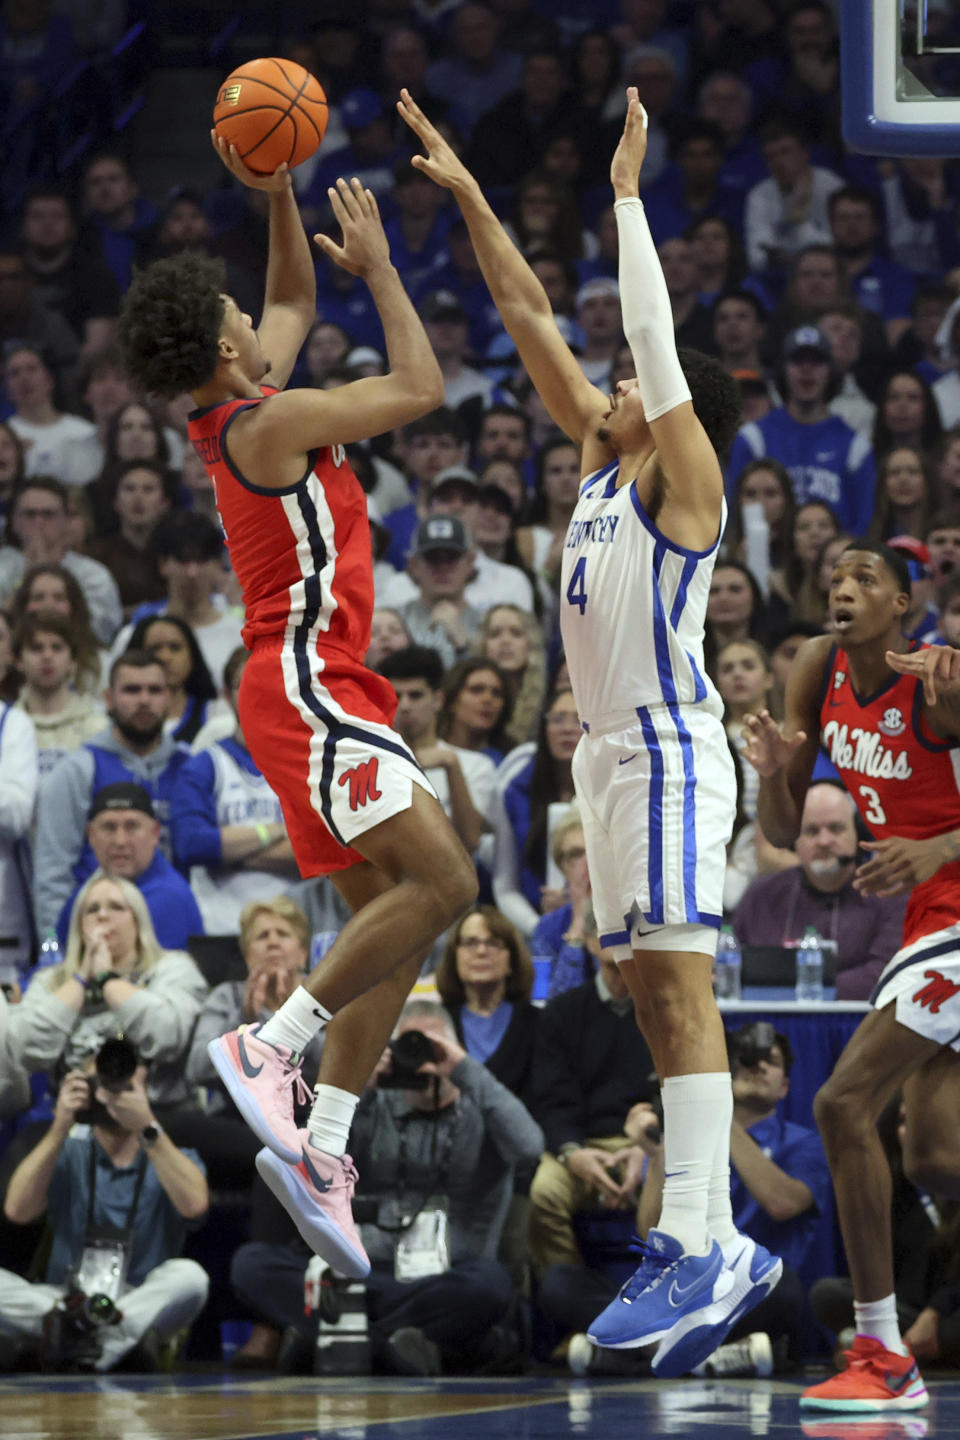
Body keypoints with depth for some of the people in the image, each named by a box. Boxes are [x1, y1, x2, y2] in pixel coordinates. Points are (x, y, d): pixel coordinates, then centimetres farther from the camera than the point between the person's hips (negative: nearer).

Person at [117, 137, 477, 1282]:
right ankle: (270, 1047, -21)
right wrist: (377, 267, 1)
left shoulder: (239, 414, 14)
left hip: (319, 692, 10)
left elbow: (294, 298, 30)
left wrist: (277, 196, 17)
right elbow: (420, 388, -9)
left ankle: (321, 1147, -2)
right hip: (308, 683, -10)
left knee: (389, 923, 5)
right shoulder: (271, 423, -13)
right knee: (440, 881, -20)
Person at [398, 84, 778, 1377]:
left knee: (678, 982, -16)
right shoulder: (607, 462, 15)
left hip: (672, 750, -9)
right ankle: (712, 1244, 8)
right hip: (612, 752, 9)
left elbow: (653, 333, -15)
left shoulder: (683, 479, -5)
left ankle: (700, 1250, -24)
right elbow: (534, 322, 16)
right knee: (654, 996, 7)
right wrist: (469, 200, 15)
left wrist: (628, 194, -10)